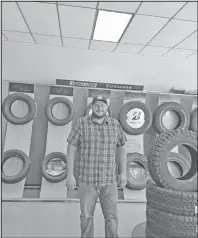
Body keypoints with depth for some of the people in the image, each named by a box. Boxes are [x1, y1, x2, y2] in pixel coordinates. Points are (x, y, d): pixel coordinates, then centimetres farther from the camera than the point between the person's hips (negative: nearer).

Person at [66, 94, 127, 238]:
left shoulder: (115, 124, 0)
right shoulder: (81, 123, -7)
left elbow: (121, 148, 7)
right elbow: (71, 148, -5)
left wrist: (123, 173, 3)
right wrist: (70, 174, -8)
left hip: (109, 180, 2)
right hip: (87, 179, -1)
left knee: (111, 216, 9)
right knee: (86, 216, 12)